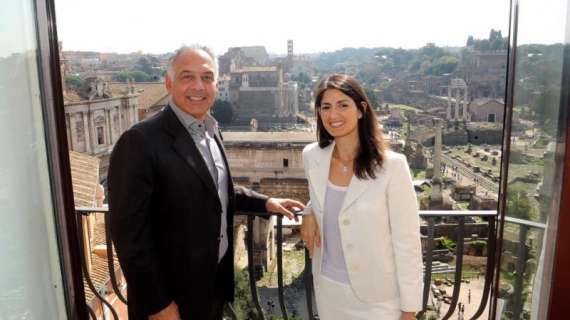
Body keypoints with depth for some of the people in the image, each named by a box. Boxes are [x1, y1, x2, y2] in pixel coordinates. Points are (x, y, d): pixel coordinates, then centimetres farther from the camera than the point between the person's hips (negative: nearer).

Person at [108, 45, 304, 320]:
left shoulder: (210, 132, 4)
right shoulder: (141, 141, -21)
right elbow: (130, 233, -21)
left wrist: (265, 202, 5)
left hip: (216, 278, 7)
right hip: (172, 293, -7)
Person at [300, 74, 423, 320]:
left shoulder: (392, 166, -18)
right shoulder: (311, 157, -5)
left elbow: (407, 242, -13)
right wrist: (309, 212, -3)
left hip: (377, 296, -4)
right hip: (327, 287, 4)